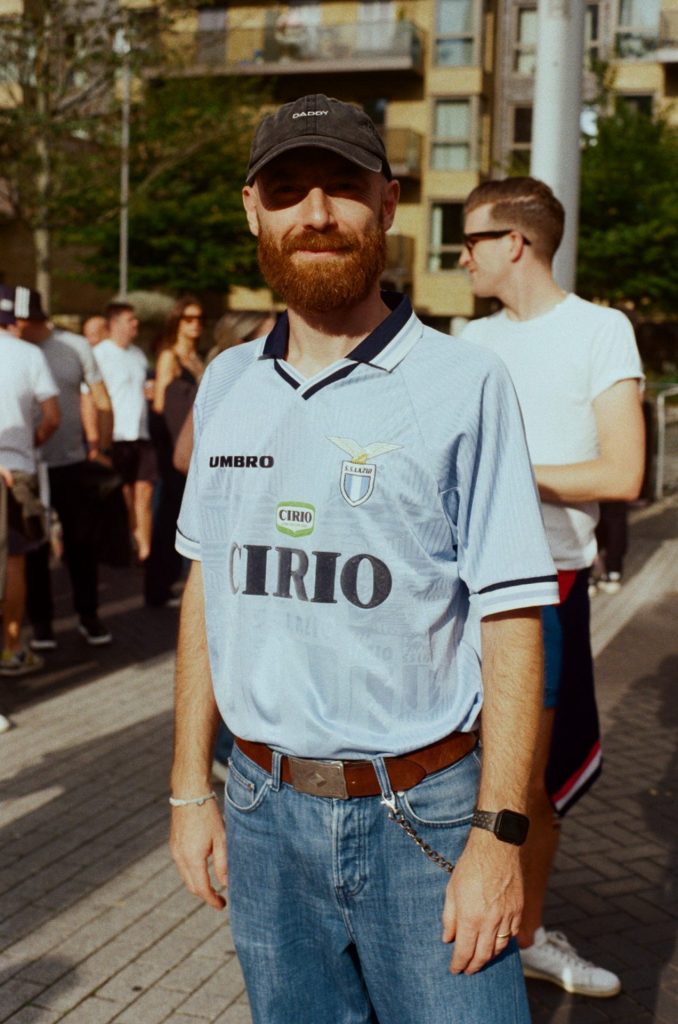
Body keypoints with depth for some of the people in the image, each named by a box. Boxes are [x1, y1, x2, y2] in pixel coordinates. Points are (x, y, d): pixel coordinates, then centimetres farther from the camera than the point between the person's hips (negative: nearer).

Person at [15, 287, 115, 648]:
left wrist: (101, 446, -4)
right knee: (34, 549, 6)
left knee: (81, 543, 8)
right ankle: (41, 621, 19)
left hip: (70, 463, 0)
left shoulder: (75, 347, -1)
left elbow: (102, 402, 6)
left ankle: (88, 615, 22)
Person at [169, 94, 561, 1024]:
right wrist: (190, 789, 9)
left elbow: (510, 617, -10)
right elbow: (208, 588, 10)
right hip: (265, 812, 4)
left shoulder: (465, 384, -9)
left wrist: (497, 835, -14)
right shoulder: (226, 385, 5)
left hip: (423, 815, -4)